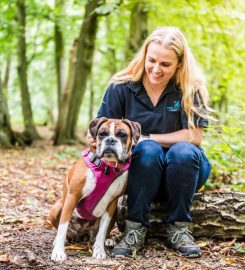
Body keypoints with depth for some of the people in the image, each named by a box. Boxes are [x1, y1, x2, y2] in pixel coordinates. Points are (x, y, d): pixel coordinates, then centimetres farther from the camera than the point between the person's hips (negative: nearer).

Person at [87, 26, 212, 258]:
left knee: (183, 152, -33)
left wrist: (145, 138, -18)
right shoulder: (122, 87, -7)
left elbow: (194, 136, -15)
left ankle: (178, 227, -14)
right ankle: (135, 228, -21)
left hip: (182, 172, 0)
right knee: (148, 150, -32)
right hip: (139, 167, 0)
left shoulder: (190, 88, -9)